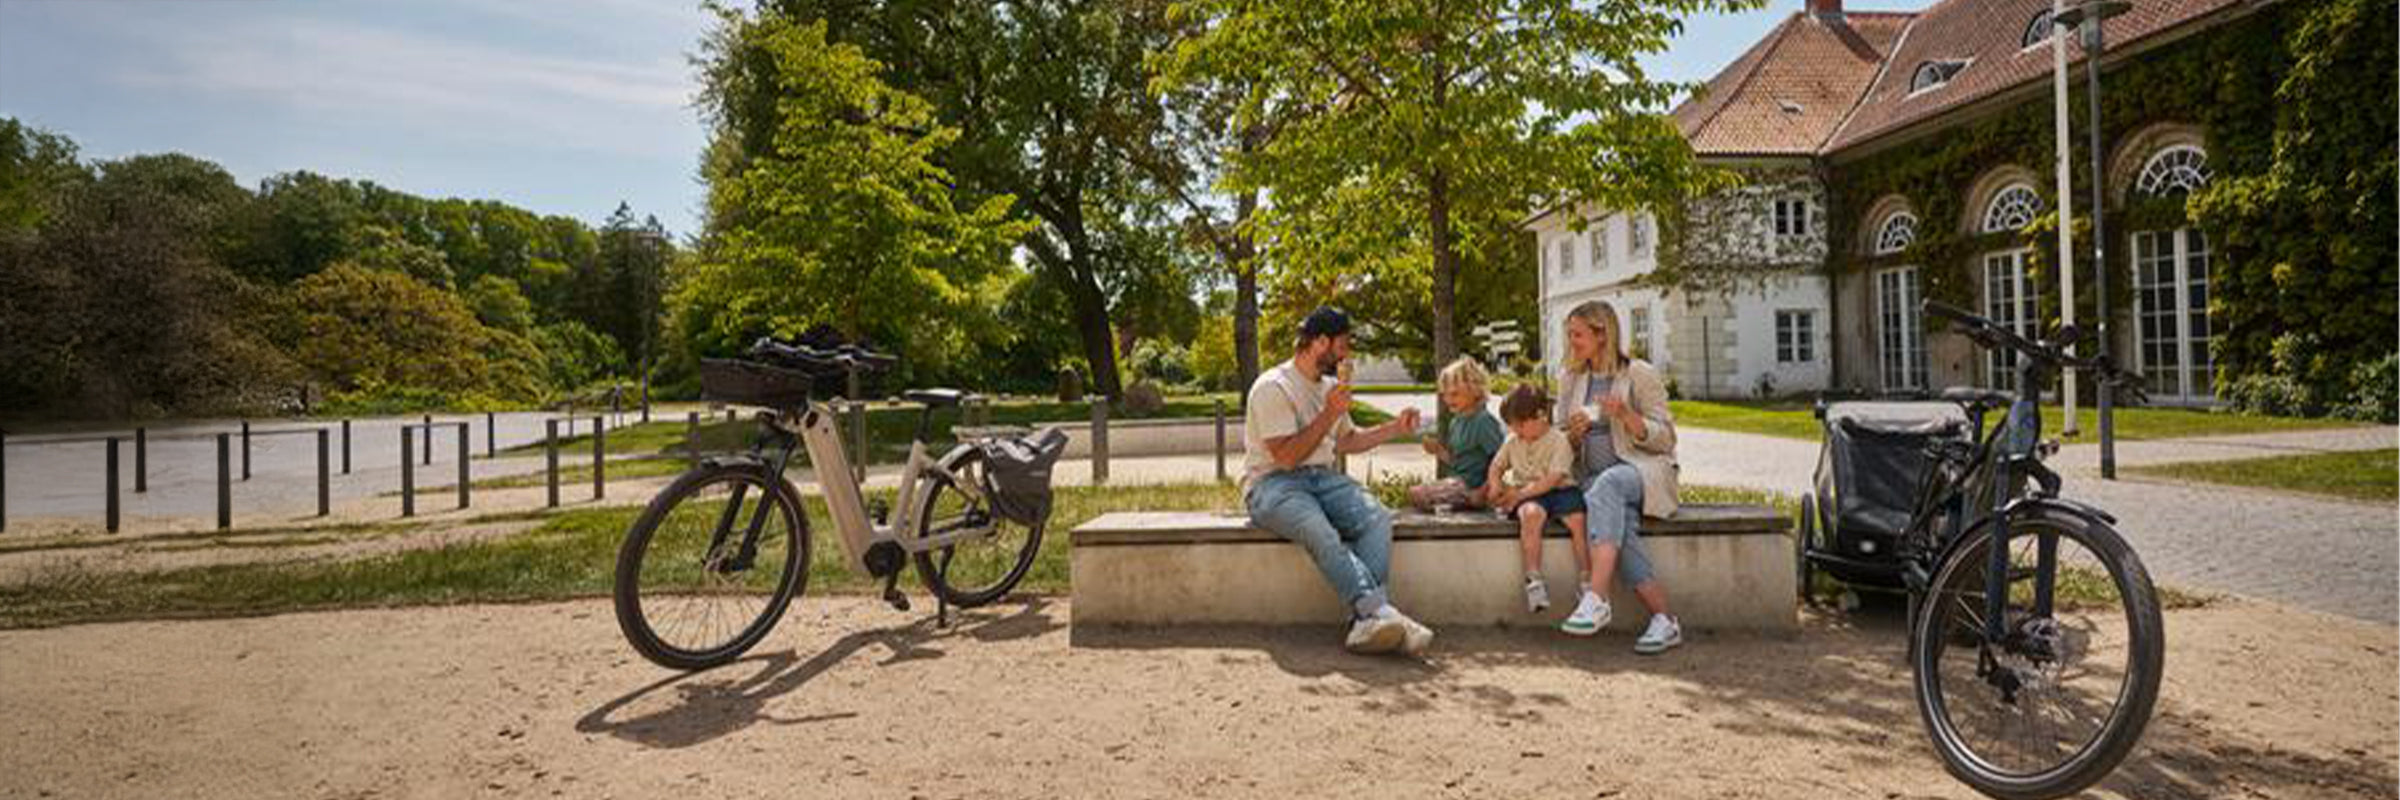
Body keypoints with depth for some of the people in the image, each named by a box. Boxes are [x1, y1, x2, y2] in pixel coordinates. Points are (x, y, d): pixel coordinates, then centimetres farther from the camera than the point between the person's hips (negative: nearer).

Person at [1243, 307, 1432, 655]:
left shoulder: (1329, 386, 18)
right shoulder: (1273, 387, -9)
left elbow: (1346, 440, 31)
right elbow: (1286, 456, -17)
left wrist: (1395, 428, 21)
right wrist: (1329, 414, -15)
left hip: (1321, 477, 7)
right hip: (1272, 482, -7)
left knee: (1377, 517, -22)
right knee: (1320, 531, -37)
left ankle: (1367, 621, -34)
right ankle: (1381, 612, -42)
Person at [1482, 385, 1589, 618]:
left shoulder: (1559, 441, -4)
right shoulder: (1513, 443, 16)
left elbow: (1553, 479, -14)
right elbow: (1496, 467, 27)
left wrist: (1520, 494, -18)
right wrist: (1496, 485, 3)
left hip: (1560, 491, -2)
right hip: (1527, 495, 2)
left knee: (1578, 519, -31)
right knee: (1531, 514, -34)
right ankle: (1533, 579, -32)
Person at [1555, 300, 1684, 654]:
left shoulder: (1639, 374, 1)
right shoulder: (1569, 379, 14)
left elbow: (1665, 439, -1)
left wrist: (1626, 415, -19)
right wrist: (1573, 434, -6)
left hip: (1643, 469, -3)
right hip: (1592, 477, 3)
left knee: (1607, 484, -38)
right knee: (1619, 524, -31)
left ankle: (1596, 598, -46)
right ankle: (1664, 620, -28)